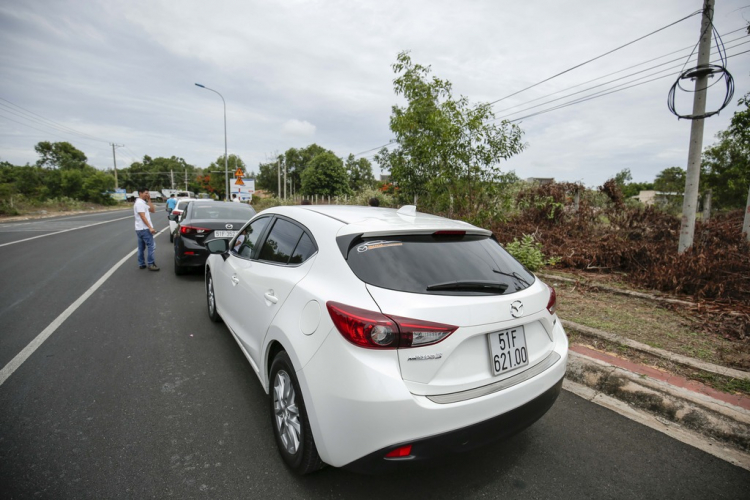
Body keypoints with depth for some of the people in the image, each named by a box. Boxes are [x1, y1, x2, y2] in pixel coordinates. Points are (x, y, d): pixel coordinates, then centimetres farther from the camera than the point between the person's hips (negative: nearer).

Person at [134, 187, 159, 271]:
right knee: (151, 246, -7)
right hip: (144, 229, -10)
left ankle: (141, 264, 17)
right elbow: (142, 216, -21)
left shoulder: (143, 202, 16)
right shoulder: (140, 203, -14)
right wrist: (150, 227, -25)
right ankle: (151, 264, -6)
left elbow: (152, 210, 14)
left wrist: (149, 200, 6)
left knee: (141, 248, 12)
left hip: (140, 229, 10)